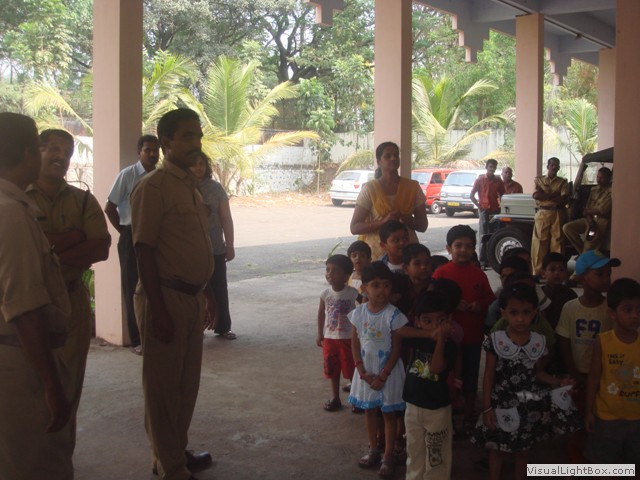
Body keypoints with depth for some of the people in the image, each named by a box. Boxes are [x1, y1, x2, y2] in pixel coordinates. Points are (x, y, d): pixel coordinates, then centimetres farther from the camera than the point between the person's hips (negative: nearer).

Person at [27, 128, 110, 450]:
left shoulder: (82, 200, 7)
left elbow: (101, 247, -5)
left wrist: (49, 250, -14)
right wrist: (73, 239, -16)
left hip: (72, 300, 3)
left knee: (68, 383, 9)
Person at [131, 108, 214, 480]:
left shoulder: (192, 187, 14)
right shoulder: (153, 187, -13)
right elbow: (144, 250, -17)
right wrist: (157, 309, -20)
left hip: (192, 297, 9)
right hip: (166, 296, -9)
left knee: (188, 382, 18)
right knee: (164, 385, 4)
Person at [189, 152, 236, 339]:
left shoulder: (216, 188, 3)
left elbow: (226, 219, 4)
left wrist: (229, 245, 2)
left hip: (215, 249, 1)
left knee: (219, 289, 8)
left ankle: (223, 326, 19)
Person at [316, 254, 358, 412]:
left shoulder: (353, 293, -15)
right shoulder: (325, 293, -5)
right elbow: (321, 313, 7)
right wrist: (320, 335, 10)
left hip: (348, 338, -3)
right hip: (330, 338, 4)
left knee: (351, 370, 5)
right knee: (333, 370, 14)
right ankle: (335, 397, 29)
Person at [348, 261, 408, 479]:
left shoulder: (393, 314, -17)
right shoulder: (358, 312, -5)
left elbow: (397, 349, -13)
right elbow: (355, 343, 1)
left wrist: (383, 375, -14)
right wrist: (362, 370, -8)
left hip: (388, 371, -4)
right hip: (366, 371, 4)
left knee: (388, 413, 8)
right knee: (369, 410, 17)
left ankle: (388, 456, 21)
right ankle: (373, 450, 35)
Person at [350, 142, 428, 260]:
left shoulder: (413, 187, 5)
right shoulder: (370, 188, -2)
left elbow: (423, 226, 6)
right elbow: (354, 227, -5)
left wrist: (404, 218, -15)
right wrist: (383, 221, -20)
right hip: (377, 253, -2)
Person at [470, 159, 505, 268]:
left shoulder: (498, 181, 9)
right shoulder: (480, 180, 2)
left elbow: (502, 195, 15)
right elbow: (471, 195, 3)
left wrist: (500, 206, 0)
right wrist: (479, 206, -6)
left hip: (495, 210, 3)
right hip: (484, 210, -3)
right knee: (483, 236, -3)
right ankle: (483, 261, -3)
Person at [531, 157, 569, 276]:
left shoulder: (563, 182, 12)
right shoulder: (539, 180, 13)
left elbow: (564, 200, -3)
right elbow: (536, 195, -4)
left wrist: (545, 195, -6)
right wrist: (554, 195, -6)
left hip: (558, 214, 0)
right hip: (542, 213, 0)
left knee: (557, 242, -2)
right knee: (539, 242, -4)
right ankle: (537, 272, -2)